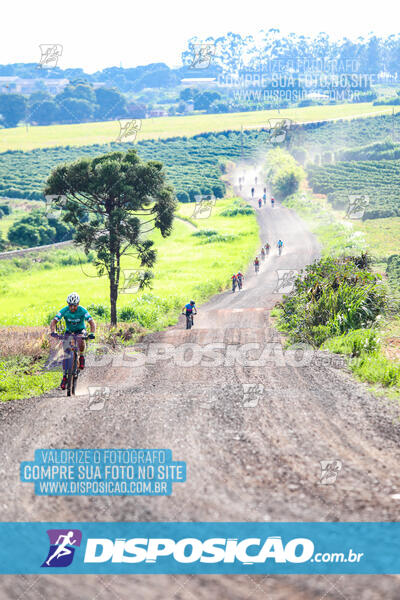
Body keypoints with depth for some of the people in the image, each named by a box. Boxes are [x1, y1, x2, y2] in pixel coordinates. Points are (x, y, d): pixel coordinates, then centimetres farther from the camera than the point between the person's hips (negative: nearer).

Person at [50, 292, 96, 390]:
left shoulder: (82, 311, -24)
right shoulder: (64, 310, -22)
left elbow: (92, 322, -30)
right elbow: (54, 321, -27)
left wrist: (92, 333, -47)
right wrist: (53, 332, -45)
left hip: (80, 330, -2)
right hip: (69, 331, 2)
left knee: (81, 341, -36)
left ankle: (81, 356, -7)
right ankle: (65, 375, -5)